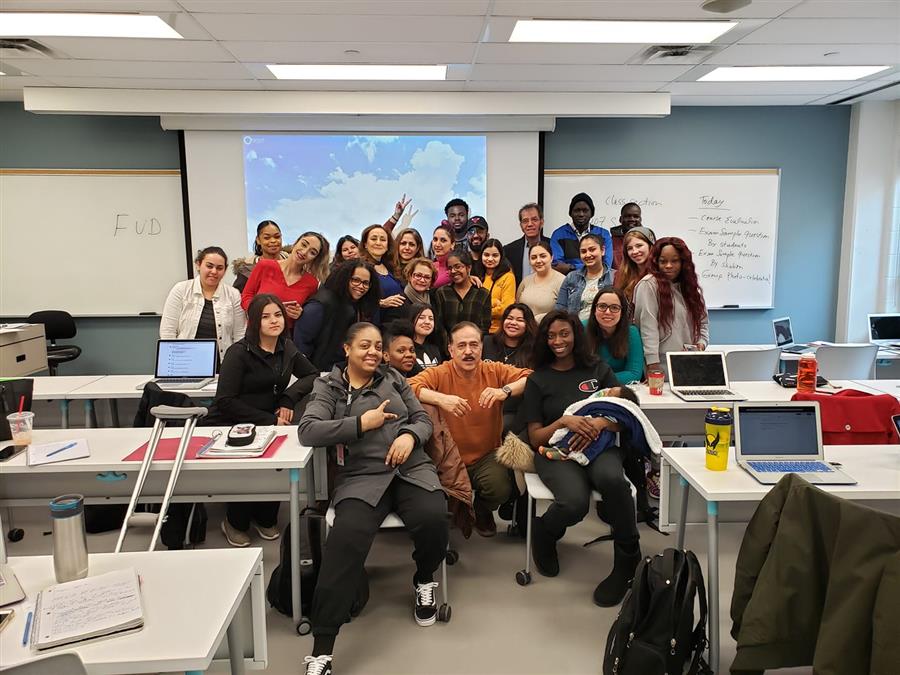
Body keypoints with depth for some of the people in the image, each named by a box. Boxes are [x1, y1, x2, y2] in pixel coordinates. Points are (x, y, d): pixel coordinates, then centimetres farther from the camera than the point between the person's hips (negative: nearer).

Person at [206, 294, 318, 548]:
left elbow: (313, 375, 10)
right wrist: (269, 420, -21)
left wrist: (290, 398, -9)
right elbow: (225, 401, -17)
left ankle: (265, 517, 2)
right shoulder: (239, 352, -13)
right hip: (227, 425, -4)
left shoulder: (286, 348, 5)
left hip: (267, 425, 4)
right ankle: (235, 522, 1)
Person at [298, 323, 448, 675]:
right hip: (362, 477, -2)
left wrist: (409, 435, -8)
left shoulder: (394, 379, 18)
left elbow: (424, 419, 16)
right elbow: (307, 431, -5)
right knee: (345, 541, -29)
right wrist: (361, 423, -9)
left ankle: (423, 581, 10)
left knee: (434, 521, -27)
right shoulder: (328, 387, 10)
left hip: (411, 469, 2)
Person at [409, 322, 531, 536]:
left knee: (501, 489, -25)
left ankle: (482, 512, 15)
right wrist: (441, 398, -38)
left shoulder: (494, 371, -2)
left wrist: (505, 390, -30)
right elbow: (409, 386, -23)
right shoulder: (439, 373, -7)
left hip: (487, 456, 1)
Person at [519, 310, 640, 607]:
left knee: (612, 479, -36)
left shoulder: (598, 370, 13)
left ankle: (627, 561, -13)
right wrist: (564, 422, -13)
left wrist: (600, 422, -12)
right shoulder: (538, 380, 10)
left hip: (600, 447, 1)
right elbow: (535, 438, 5)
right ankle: (543, 535, 4)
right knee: (574, 502, -33)